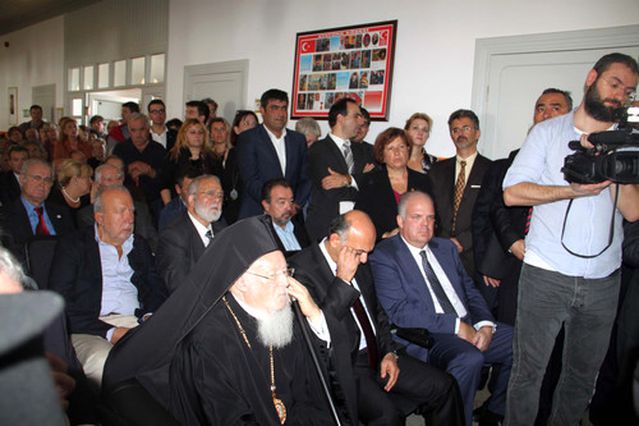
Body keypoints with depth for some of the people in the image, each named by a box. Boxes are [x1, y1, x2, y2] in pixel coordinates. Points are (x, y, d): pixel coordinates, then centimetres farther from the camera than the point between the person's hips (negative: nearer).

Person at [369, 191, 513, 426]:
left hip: (469, 327, 8)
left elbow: (470, 290, 17)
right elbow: (399, 312, -14)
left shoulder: (446, 247, 19)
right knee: (469, 359, -33)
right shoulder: (384, 256, -5)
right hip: (425, 337, -7)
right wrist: (456, 325, -16)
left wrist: (485, 325, -3)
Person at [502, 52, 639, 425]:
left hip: (603, 280, 4)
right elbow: (512, 192, -7)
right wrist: (573, 190, -15)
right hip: (546, 275, -3)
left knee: (584, 374, 16)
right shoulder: (548, 132, 2)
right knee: (529, 370, 4)